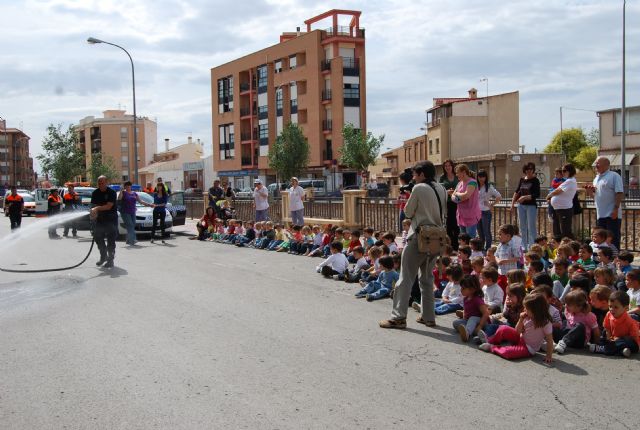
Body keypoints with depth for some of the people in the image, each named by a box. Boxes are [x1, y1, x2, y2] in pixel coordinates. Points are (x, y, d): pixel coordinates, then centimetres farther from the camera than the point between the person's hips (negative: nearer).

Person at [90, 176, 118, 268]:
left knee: (111, 240, -4)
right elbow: (93, 205, 1)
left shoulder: (111, 193, -12)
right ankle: (103, 256, 25)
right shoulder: (95, 193, 3)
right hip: (100, 219, 5)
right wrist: (93, 213, -19)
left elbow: (109, 206, -21)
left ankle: (110, 259, 2)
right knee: (97, 237, 8)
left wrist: (98, 208, -32)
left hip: (111, 219, -5)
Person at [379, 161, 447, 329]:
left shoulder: (419, 188, -10)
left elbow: (408, 212, -4)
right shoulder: (442, 189, 9)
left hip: (419, 237, -7)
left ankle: (398, 317, -4)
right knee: (427, 278, 16)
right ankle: (428, 317, 18)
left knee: (406, 278, -3)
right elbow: (443, 214, 15)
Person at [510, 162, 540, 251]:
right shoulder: (522, 180, 9)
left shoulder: (535, 180, -6)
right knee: (522, 227, 10)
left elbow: (537, 194, -13)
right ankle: (524, 246, 18)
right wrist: (512, 203, 10)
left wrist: (525, 197, -22)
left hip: (531, 205, -6)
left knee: (531, 227, -5)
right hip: (521, 205, 6)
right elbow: (517, 192, 16)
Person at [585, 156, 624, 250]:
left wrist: (616, 208, -21)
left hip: (612, 215, -8)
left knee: (614, 239, -3)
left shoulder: (614, 176, -7)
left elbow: (619, 193, -14)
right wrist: (590, 191, 2)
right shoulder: (596, 178, 17)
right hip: (600, 214, 8)